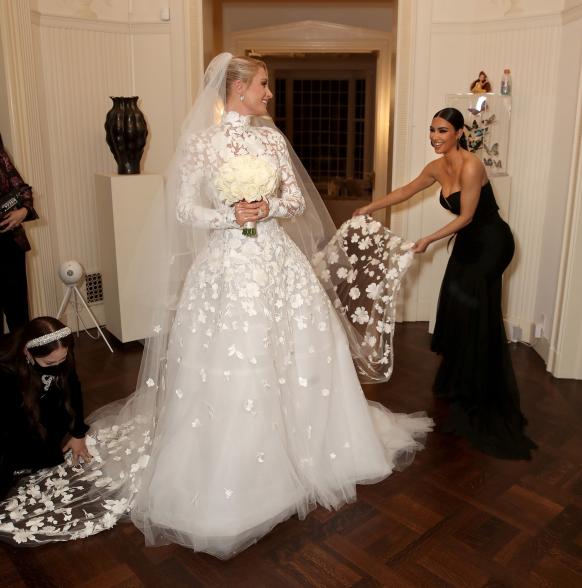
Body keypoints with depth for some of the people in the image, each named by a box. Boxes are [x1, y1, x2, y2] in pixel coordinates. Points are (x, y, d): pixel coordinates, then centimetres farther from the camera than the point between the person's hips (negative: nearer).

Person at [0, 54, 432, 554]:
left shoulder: (273, 138, 9)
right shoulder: (202, 142, -3)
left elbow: (298, 200, 8)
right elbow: (185, 210, -4)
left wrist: (270, 207, -12)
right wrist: (230, 216, -18)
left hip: (278, 258, 5)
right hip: (230, 261, -4)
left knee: (297, 352, 10)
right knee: (230, 364, 0)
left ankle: (303, 448, 32)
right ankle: (233, 469, 19)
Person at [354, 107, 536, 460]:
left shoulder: (470, 166, -24)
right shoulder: (438, 168, 1)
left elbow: (465, 217, -20)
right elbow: (405, 192, 12)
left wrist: (429, 241, -15)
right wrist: (368, 209, 12)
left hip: (491, 243, -8)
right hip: (468, 243, 8)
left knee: (467, 302, -12)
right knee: (454, 304, 7)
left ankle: (476, 394, 5)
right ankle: (456, 382, 23)